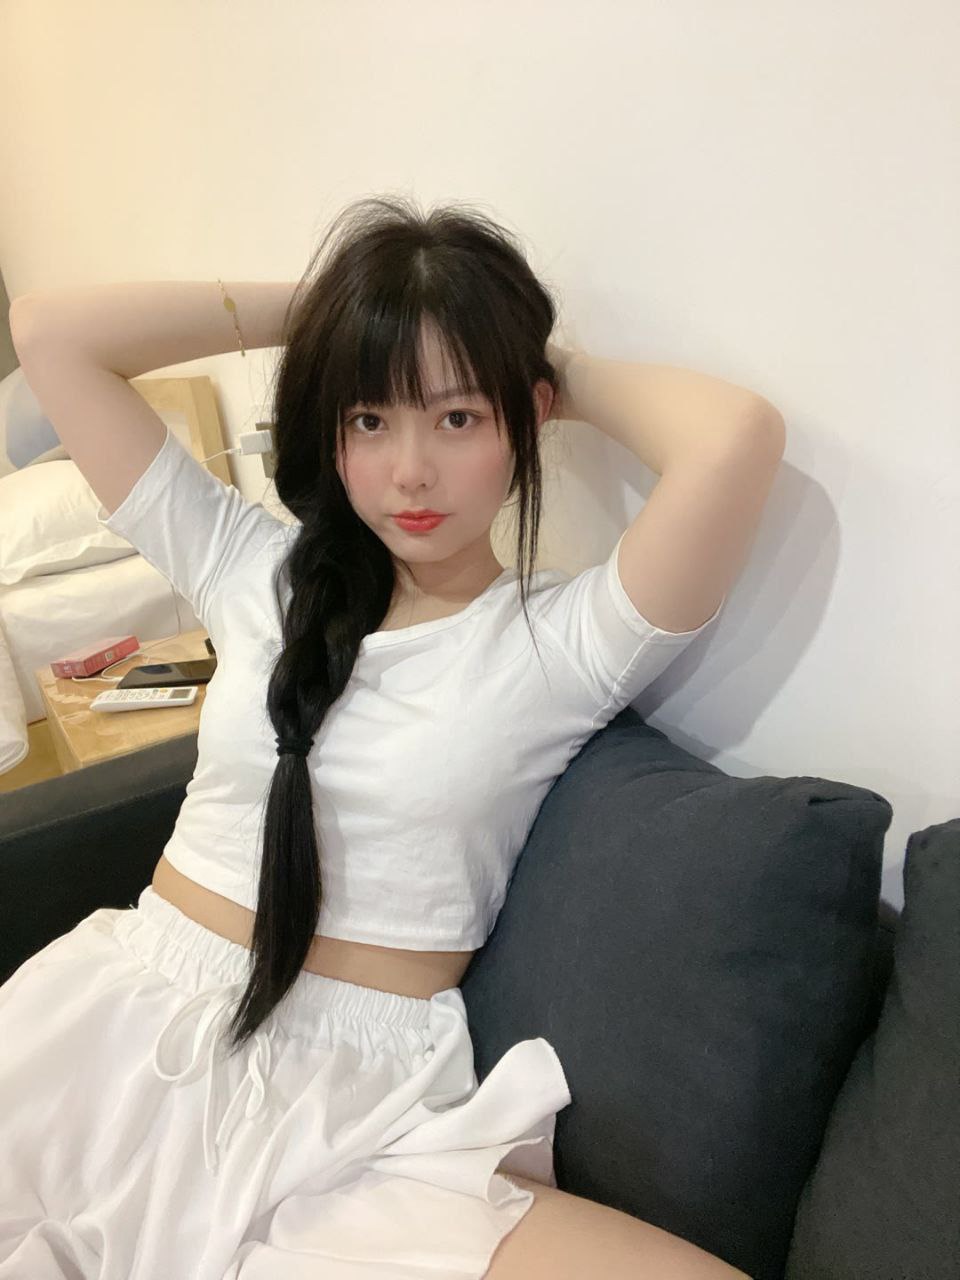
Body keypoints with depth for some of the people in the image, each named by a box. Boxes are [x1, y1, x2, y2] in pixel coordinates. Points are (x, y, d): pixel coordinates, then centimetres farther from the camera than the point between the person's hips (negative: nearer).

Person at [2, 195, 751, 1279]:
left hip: (356, 1101, -1)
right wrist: (305, 306, 4)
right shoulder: (254, 572, 5)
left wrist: (560, 365, -2)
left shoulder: (565, 640, -5)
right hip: (116, 1014, 2)